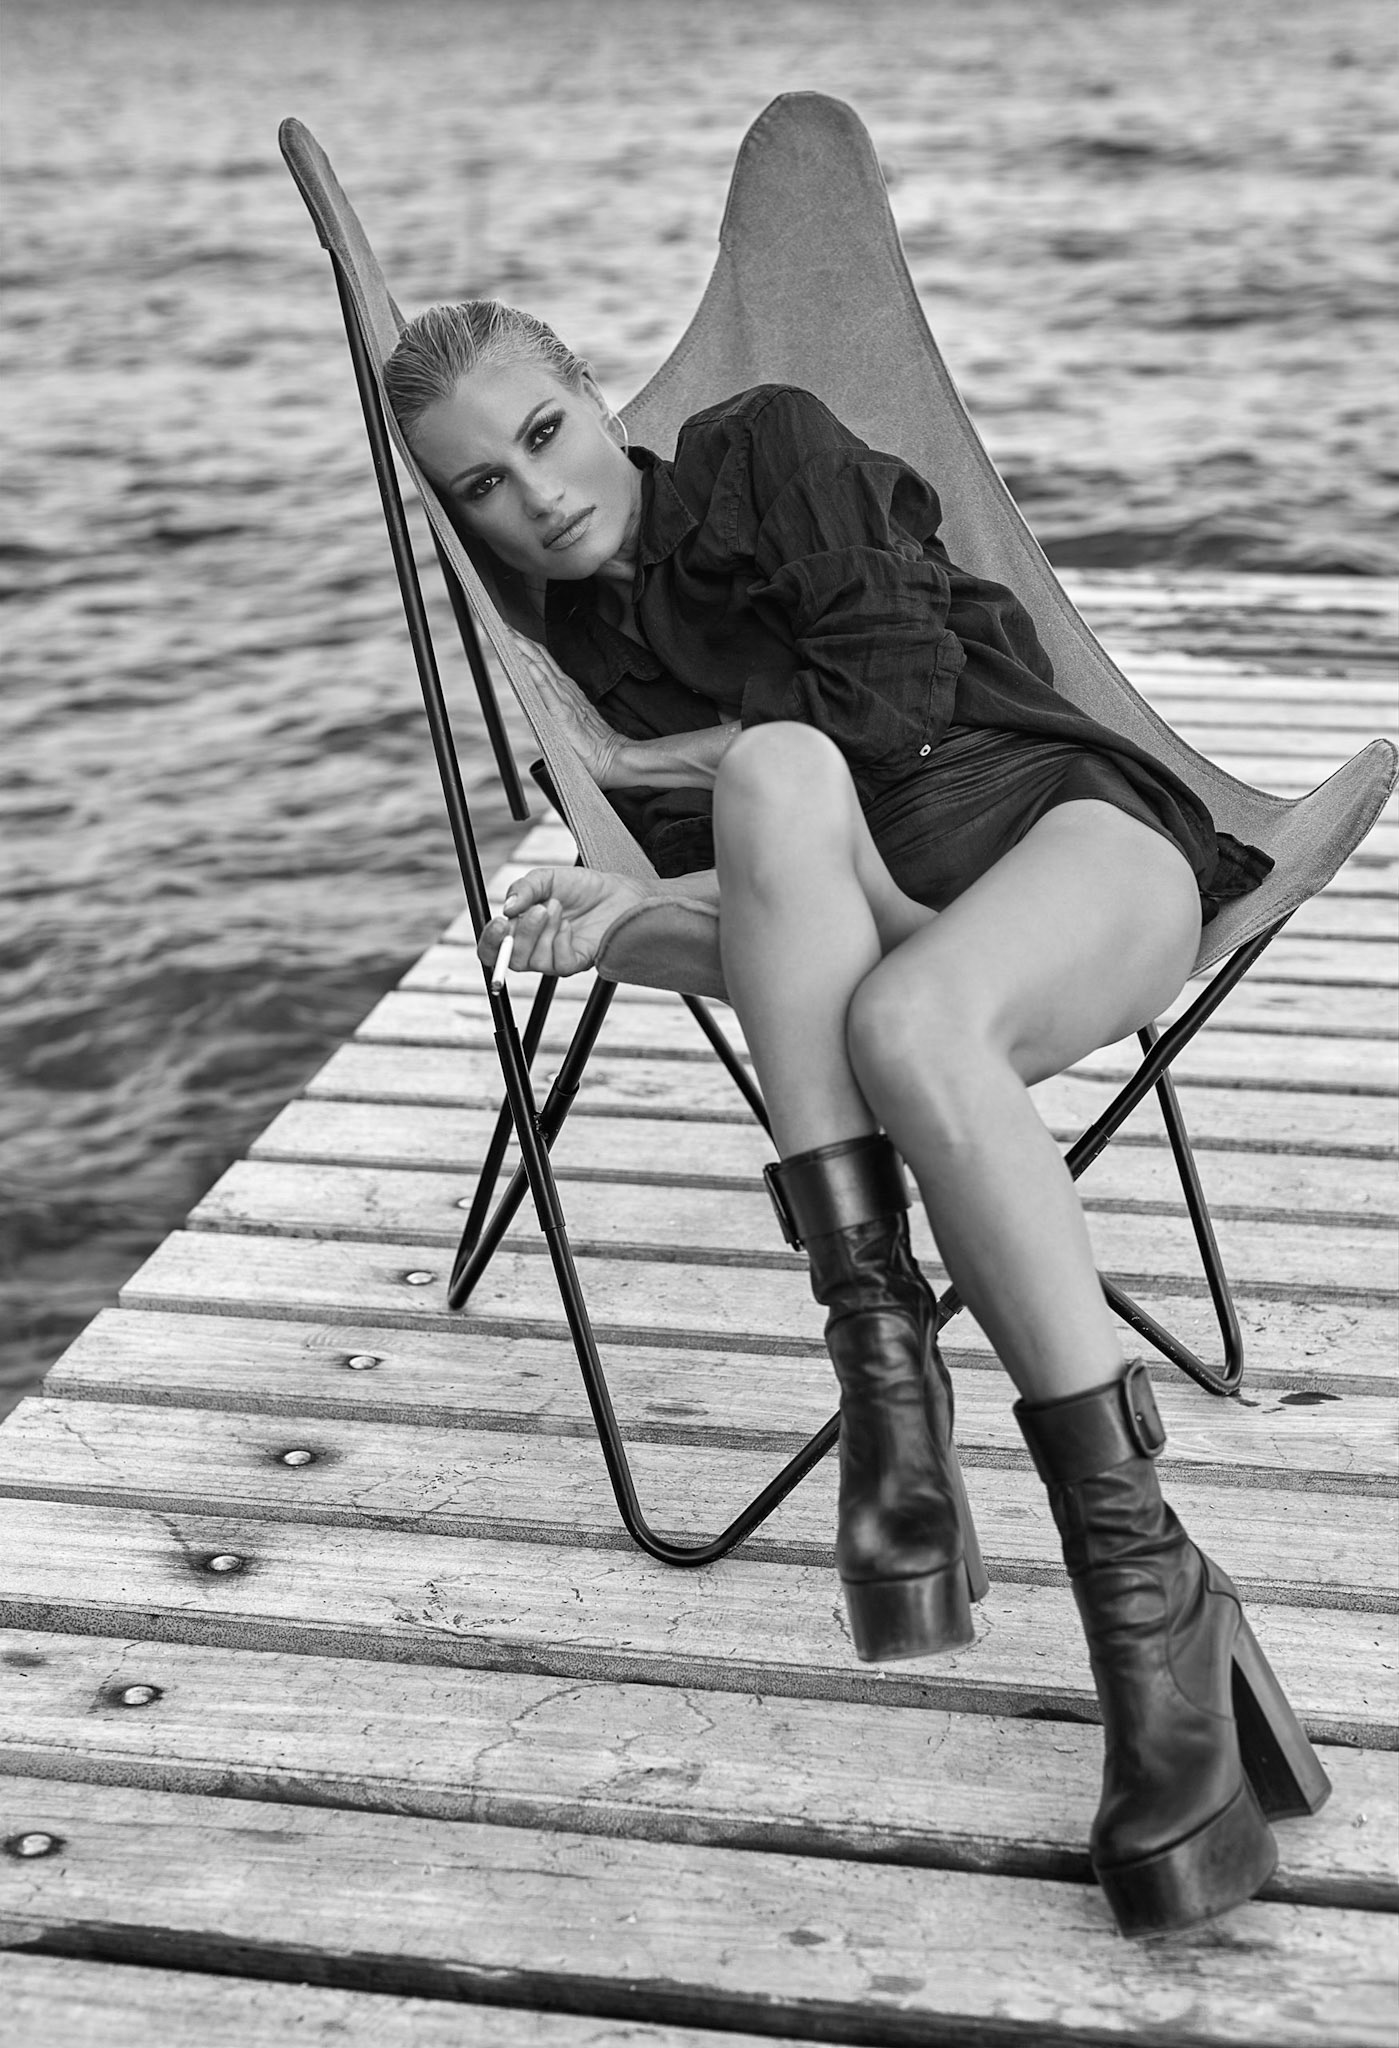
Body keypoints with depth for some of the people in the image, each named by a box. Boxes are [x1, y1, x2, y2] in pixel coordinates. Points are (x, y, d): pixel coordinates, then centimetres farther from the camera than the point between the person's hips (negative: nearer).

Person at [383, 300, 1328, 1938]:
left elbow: (899, 683, -5)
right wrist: (636, 882, -13)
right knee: (775, 770, -32)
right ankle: (877, 1349, -41)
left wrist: (631, 764, 1)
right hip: (884, 916, 3)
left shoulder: (766, 442, 9)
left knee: (905, 1021, -37)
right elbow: (756, 848, 9)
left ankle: (1148, 1592, -36)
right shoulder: (574, 644, 21)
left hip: (1073, 817, -2)